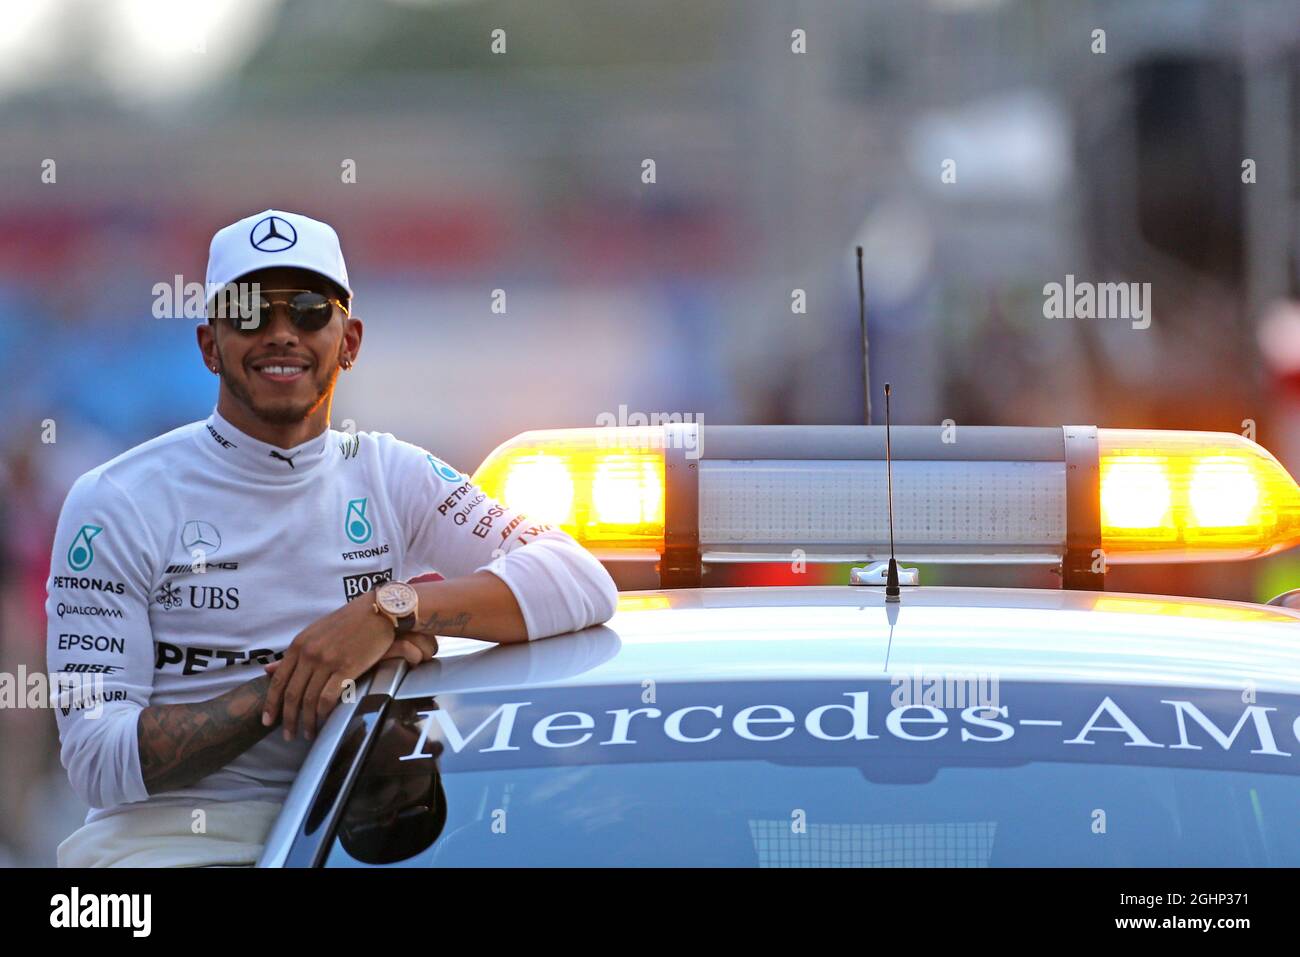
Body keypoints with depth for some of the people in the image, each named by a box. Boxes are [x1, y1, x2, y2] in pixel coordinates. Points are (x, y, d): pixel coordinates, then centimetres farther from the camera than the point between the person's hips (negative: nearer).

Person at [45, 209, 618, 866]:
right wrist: (305, 675, -16)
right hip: (171, 841, -3)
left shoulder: (389, 478, 9)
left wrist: (390, 609, -20)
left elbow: (584, 584, -6)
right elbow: (99, 763, -7)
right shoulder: (114, 505, 0)